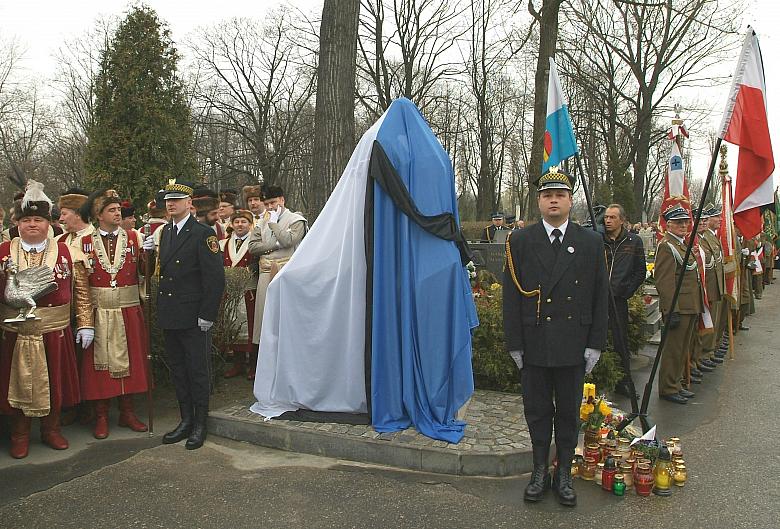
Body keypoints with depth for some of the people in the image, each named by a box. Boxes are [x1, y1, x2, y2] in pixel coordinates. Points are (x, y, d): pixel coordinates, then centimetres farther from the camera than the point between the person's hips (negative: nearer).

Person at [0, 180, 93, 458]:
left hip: (55, 332, 0)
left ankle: (51, 429, 29)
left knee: (55, 381, 10)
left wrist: (86, 324, -1)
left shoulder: (65, 252, 2)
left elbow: (81, 291, 2)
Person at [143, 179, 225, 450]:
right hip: (169, 315, 7)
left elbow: (215, 277, -13)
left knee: (197, 370, 3)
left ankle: (199, 424, 15)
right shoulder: (165, 232, 12)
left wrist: (207, 314, -16)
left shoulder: (203, 233, -10)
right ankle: (186, 420, 26)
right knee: (177, 369, 14)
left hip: (193, 317, -7)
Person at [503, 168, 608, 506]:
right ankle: (540, 471, 28)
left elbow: (601, 297, 4)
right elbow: (511, 296, 0)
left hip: (573, 347, 0)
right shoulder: (520, 241, 1)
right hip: (534, 345, 0)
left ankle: (564, 474, 27)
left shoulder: (591, 242, 3)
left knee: (568, 412, 12)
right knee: (537, 411, 11)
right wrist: (515, 344, -3)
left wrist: (595, 344, 0)